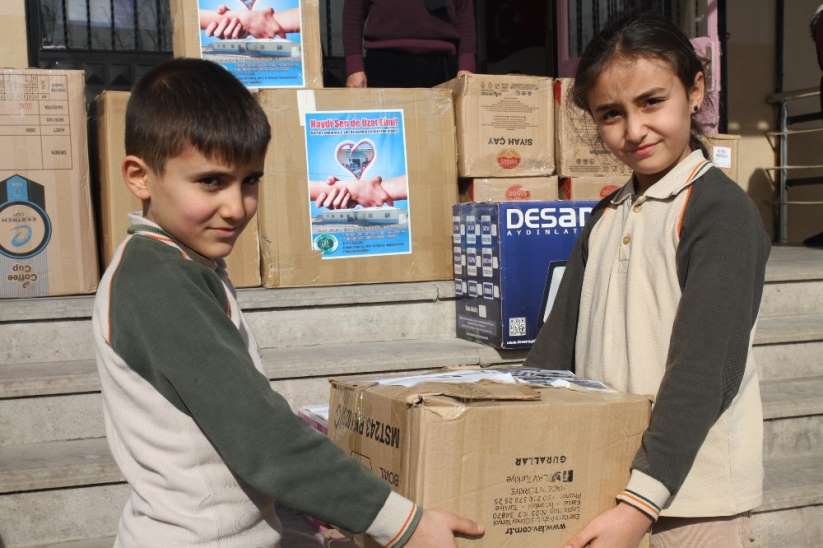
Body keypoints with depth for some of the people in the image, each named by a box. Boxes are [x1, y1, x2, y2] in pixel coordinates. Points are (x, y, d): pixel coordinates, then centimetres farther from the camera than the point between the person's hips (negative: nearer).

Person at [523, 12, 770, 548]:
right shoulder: (606, 217, 9)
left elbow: (705, 370, -19)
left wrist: (643, 501, -24)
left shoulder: (722, 210, -11)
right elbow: (558, 343, 8)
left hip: (692, 494, -6)